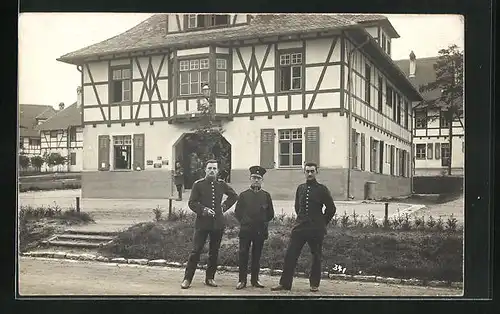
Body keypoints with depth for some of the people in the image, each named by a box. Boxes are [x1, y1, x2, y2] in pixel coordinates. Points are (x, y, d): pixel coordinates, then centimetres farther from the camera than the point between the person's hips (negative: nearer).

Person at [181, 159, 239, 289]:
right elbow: (192, 203, -2)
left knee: (214, 253, 8)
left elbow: (234, 196, 22)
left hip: (218, 223, 3)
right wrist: (203, 210, -17)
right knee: (196, 251, -5)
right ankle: (187, 279, 2)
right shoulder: (198, 184, -1)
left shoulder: (221, 184, 8)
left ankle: (210, 278, 19)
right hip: (202, 223, -3)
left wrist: (224, 207, 11)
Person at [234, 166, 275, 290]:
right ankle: (242, 280, 4)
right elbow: (237, 212, 9)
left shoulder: (266, 195, 8)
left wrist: (263, 222, 7)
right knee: (243, 255, -2)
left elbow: (270, 214, 13)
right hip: (245, 231, -1)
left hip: (260, 231, 1)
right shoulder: (244, 195, 5)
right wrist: (244, 222, 5)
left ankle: (255, 280, 16)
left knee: (256, 256, 7)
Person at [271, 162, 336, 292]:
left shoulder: (322, 190, -2)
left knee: (316, 257, 4)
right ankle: (284, 283, 4)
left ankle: (314, 284, 16)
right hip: (299, 228, 3)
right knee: (290, 255, -1)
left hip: (316, 229, -3)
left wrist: (322, 223, 4)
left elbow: (331, 208, 2)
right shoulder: (300, 188, 10)